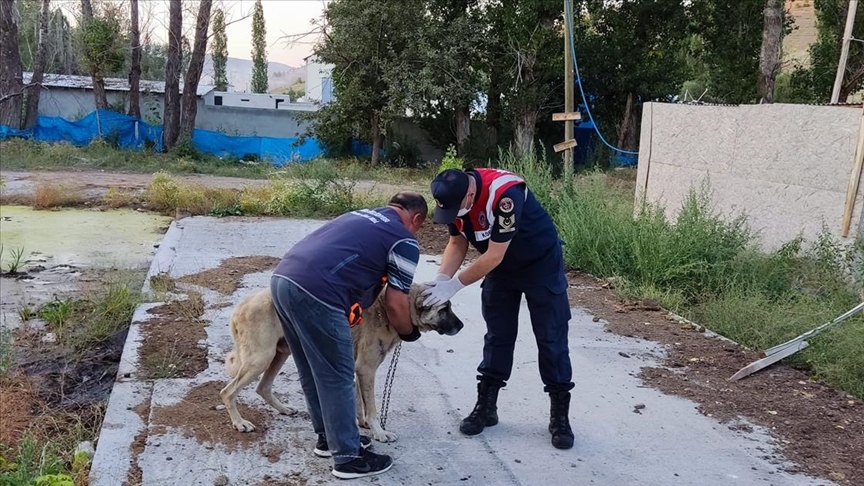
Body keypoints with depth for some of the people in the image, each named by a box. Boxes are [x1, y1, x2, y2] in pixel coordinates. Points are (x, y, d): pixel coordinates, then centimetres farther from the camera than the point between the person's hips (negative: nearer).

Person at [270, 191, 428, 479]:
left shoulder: (361, 215, 29)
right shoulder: (404, 241, 6)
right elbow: (395, 305, 5)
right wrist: (409, 333, 23)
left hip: (282, 279, 9)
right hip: (315, 294, -9)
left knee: (313, 372, 21)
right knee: (337, 378, 5)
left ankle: (328, 438, 35)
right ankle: (348, 457, 16)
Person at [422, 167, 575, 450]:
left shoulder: (505, 194, -37)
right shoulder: (454, 195, -15)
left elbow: (494, 255, -33)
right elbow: (458, 243, -4)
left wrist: (454, 285, -28)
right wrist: (440, 281, -18)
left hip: (540, 263, -6)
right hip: (501, 267, 6)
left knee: (551, 338, -1)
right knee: (497, 336, 9)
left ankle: (560, 414, 8)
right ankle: (486, 407, 18)